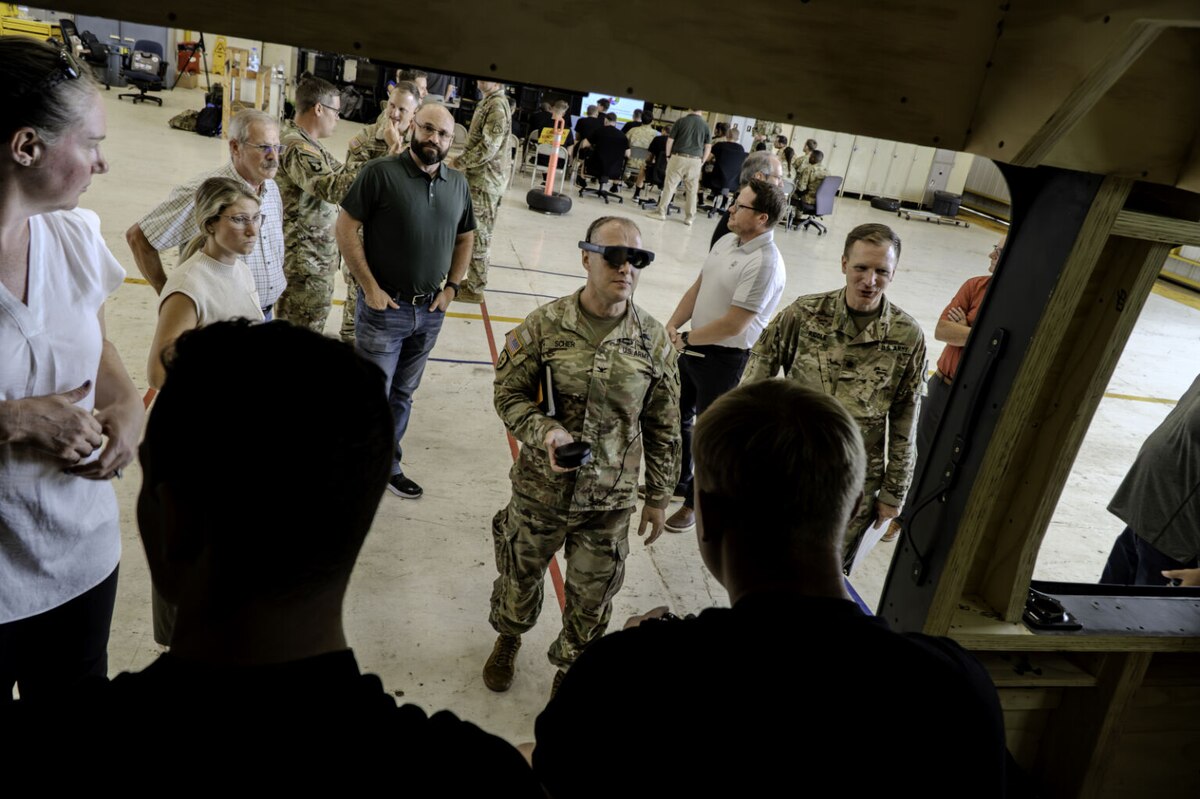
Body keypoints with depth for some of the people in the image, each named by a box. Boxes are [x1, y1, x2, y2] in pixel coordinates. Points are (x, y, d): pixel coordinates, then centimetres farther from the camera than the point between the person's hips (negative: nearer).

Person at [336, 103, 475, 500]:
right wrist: (370, 287, -14)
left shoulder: (458, 184, 5)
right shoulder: (381, 172, -11)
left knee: (403, 394, 18)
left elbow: (465, 239, 15)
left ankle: (387, 465, 35)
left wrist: (451, 288, 6)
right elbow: (346, 228, -11)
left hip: (430, 312, 5)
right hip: (384, 307, -5)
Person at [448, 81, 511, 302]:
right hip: (479, 177, 10)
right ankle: (474, 280, 26)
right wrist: (462, 160, 12)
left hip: (486, 180, -10)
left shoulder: (497, 106, -18)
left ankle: (475, 288, 5)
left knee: (478, 234, -3)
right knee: (479, 232, 16)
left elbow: (488, 149, -24)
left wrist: (458, 162, -15)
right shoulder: (488, 102, 13)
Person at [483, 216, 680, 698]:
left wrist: (658, 497, 6)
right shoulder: (545, 325, -12)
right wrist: (545, 431, -23)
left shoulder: (654, 340, -8)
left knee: (592, 598, 14)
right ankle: (508, 640, 56)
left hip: (610, 501, 1)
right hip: (540, 490, 0)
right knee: (521, 573, 22)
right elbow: (509, 393, -4)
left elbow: (664, 427, 1)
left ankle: (570, 669, 45)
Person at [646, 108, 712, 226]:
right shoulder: (705, 125, 5)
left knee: (669, 185, 4)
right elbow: (708, 146, 5)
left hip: (679, 157, -2)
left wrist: (668, 156, 10)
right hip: (695, 160, 2)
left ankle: (661, 211, 5)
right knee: (691, 190, 6)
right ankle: (689, 217, 10)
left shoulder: (681, 121, 0)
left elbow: (670, 140, 0)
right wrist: (702, 161, 11)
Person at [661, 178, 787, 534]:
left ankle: (696, 502, 27)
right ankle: (675, 481, 43)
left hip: (724, 357, -8)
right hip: (693, 346, 8)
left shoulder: (764, 263, -24)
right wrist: (672, 326, -6)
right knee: (677, 416, 22)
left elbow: (732, 324, -25)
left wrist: (684, 339, -14)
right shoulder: (727, 241, 2)